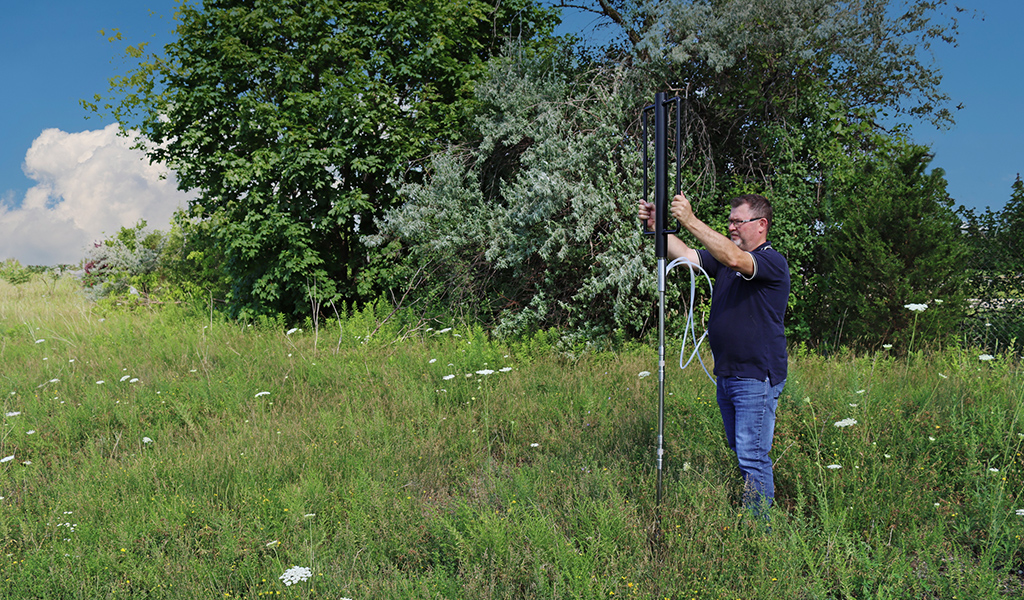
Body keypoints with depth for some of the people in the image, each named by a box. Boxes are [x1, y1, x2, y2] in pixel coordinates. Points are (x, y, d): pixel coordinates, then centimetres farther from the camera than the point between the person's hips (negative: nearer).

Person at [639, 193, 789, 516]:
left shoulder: (773, 262, -11)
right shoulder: (723, 257, 14)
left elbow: (734, 259, -29)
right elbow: (684, 255, 4)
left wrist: (691, 221, -32)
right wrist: (655, 226, -11)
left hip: (757, 378, -8)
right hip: (725, 375, 8)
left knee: (752, 457, -8)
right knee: (739, 452, 15)